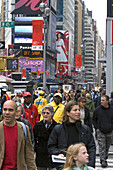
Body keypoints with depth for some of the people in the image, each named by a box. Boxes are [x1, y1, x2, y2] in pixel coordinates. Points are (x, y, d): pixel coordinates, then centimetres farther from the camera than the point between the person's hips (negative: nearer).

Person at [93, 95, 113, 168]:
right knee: (102, 146, -7)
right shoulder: (97, 110, 0)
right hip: (100, 132, -2)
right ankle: (103, 161, -6)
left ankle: (105, 158, 28)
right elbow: (94, 119, 10)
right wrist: (97, 128, 1)